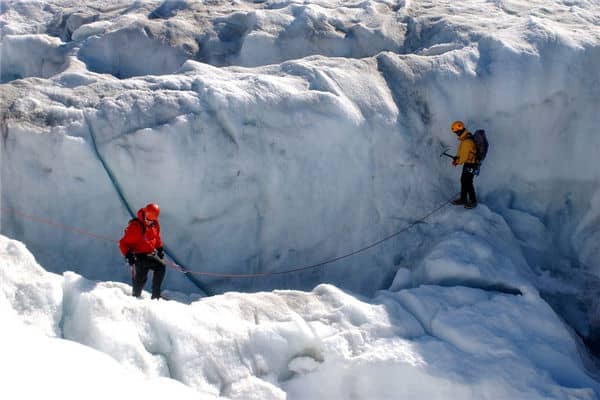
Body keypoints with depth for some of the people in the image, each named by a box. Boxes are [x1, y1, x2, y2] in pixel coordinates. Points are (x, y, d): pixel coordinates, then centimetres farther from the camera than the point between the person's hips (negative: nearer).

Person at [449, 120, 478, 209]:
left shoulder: (467, 141, -27)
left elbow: (464, 157, -24)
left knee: (468, 182, -1)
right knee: (463, 181, 17)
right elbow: (462, 152, 17)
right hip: (468, 163, 10)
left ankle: (473, 202, 11)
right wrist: (456, 158, 4)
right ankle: (463, 199, 30)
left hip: (471, 164, -10)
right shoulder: (465, 137, 5)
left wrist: (457, 162, -7)